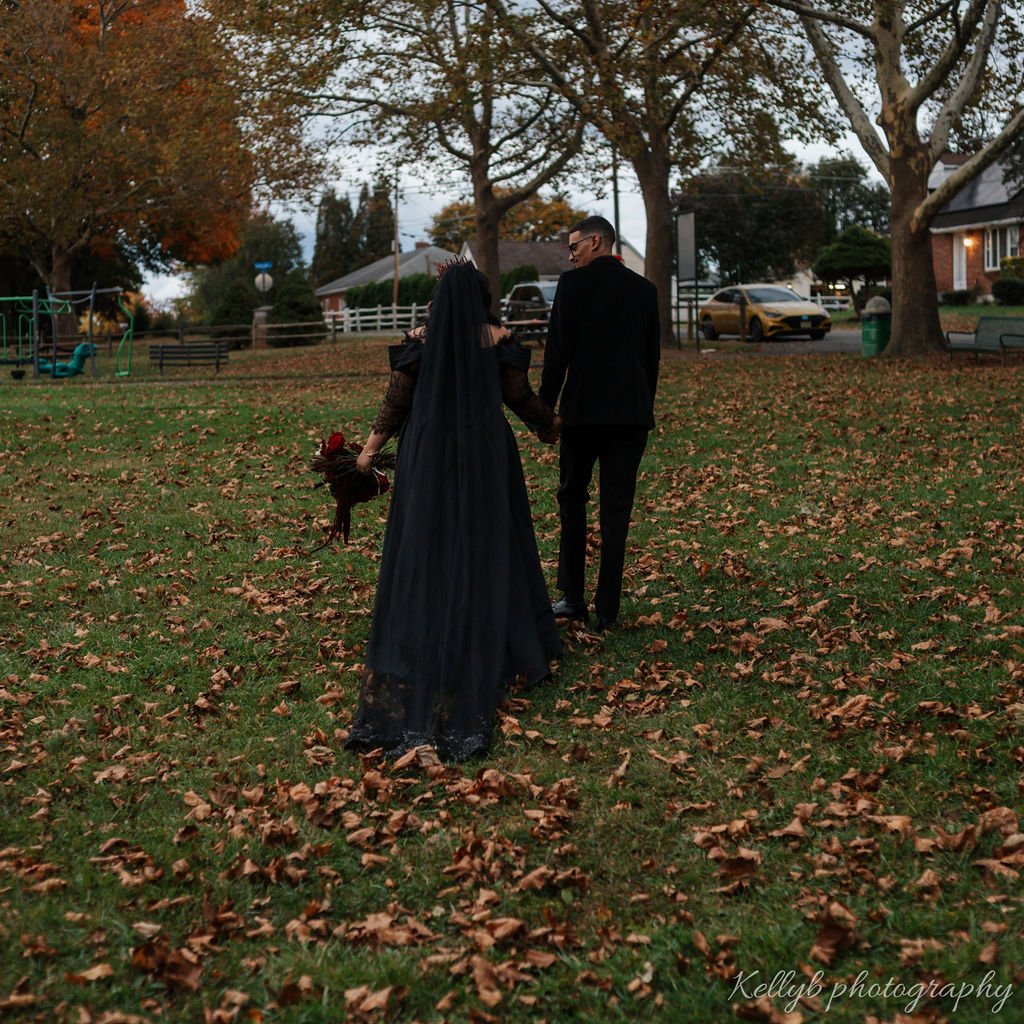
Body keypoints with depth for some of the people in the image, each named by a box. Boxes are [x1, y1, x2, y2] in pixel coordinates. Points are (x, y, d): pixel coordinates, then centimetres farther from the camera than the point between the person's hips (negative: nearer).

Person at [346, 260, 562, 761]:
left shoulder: (419, 342, -2)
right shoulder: (499, 341, -4)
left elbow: (395, 403, 0)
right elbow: (521, 398, 1)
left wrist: (370, 448, 13)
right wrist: (550, 423, 20)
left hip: (427, 458, 1)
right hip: (485, 459, -1)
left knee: (424, 554, 5)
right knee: (485, 549, 10)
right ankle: (493, 650, 15)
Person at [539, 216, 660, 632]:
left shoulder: (573, 283, -5)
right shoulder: (644, 288, 9)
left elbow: (558, 349, -9)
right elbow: (653, 355, 12)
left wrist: (546, 405, -2)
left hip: (583, 410, -3)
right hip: (632, 414, 3)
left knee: (572, 498, 12)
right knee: (616, 510, 4)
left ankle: (573, 598, 10)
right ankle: (607, 608, 5)